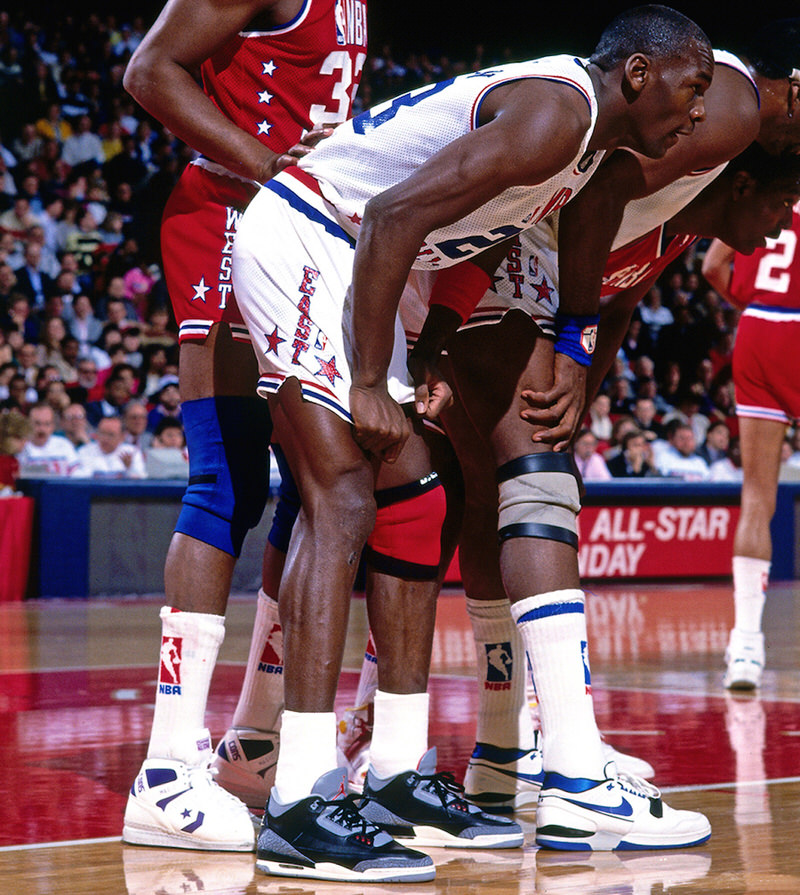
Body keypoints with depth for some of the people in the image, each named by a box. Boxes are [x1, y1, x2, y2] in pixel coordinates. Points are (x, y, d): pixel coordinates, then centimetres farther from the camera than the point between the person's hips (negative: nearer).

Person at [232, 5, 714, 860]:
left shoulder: (579, 128, 13)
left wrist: (421, 369, 9)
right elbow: (394, 215, -26)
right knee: (343, 502, -18)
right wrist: (370, 386, -21)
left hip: (348, 260, 11)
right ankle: (298, 803, -22)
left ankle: (389, 775, 11)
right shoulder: (556, 111, -19)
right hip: (300, 239, -11)